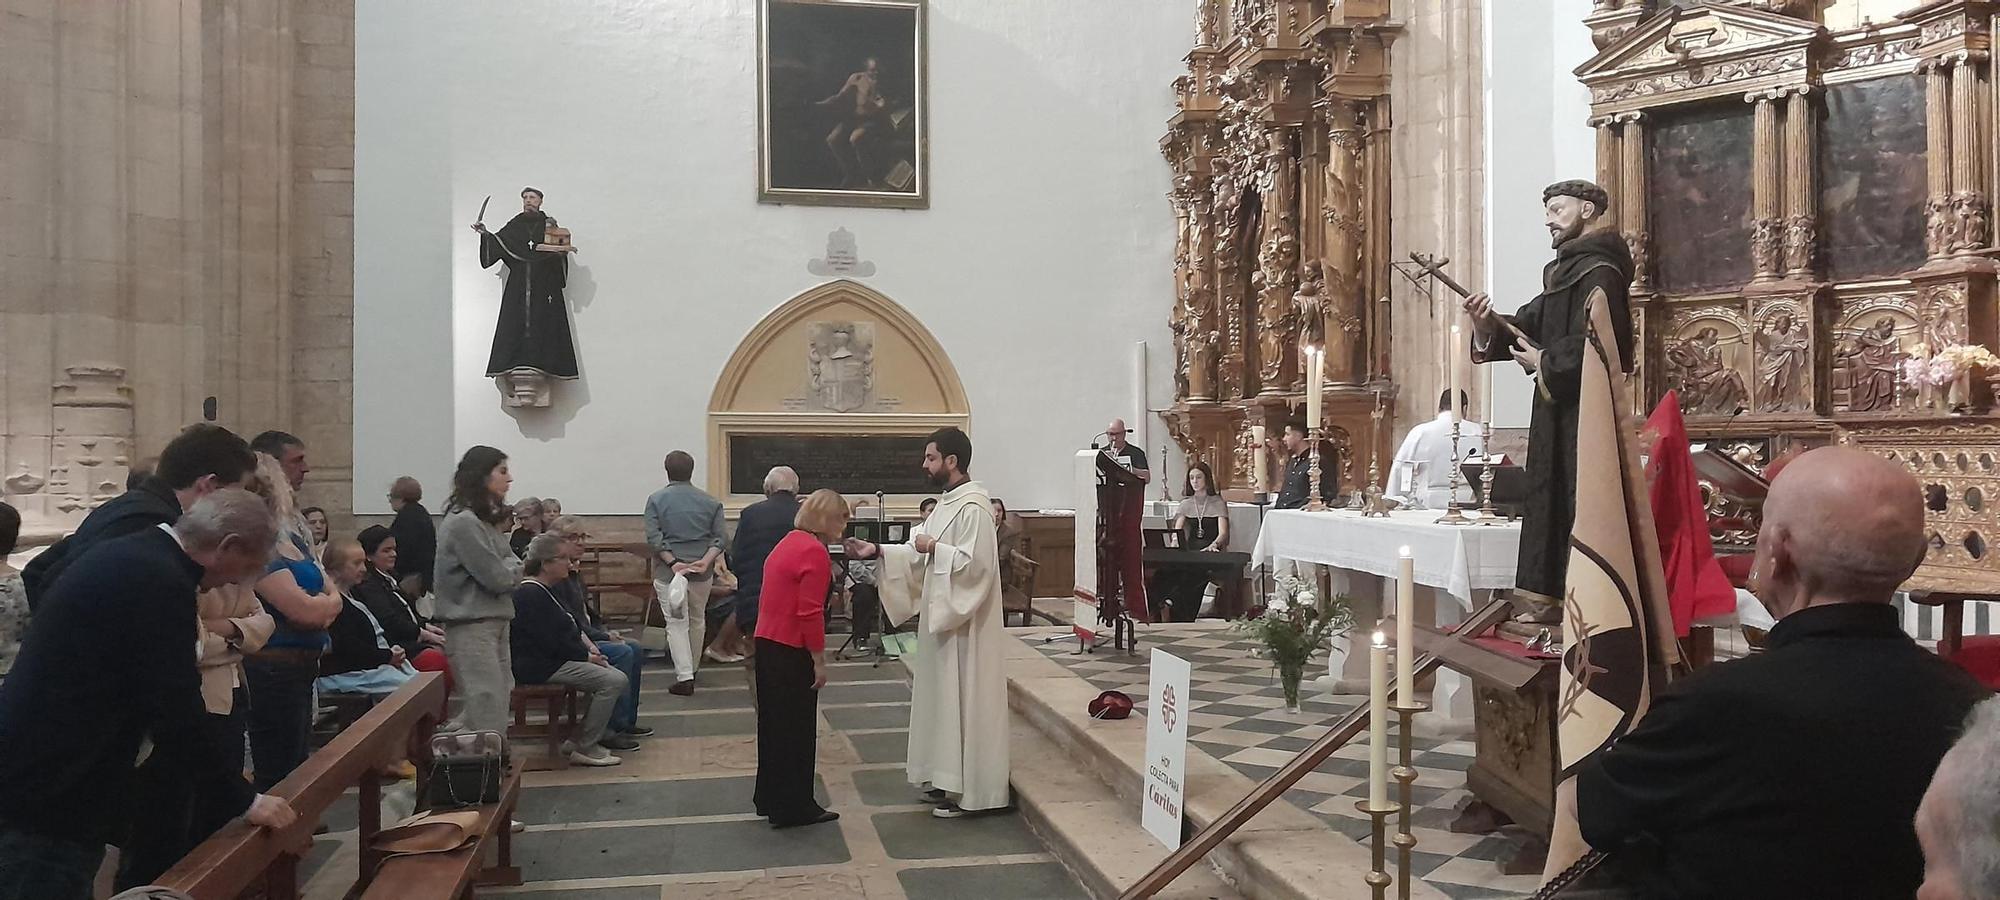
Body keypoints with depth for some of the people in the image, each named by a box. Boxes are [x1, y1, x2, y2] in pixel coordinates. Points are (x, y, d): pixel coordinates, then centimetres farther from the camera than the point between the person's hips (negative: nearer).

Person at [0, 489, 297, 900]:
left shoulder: (128, 554, 9)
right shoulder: (160, 582, -22)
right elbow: (177, 718, -22)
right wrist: (246, 800, -11)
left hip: (34, 777, 10)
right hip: (49, 795, -10)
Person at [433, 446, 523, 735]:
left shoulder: (488, 520, 15)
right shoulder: (463, 522, -16)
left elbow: (512, 574, 14)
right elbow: (498, 578, -18)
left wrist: (510, 569, -7)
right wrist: (514, 566, 2)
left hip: (494, 622, 10)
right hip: (471, 627, -10)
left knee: (500, 700, 12)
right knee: (485, 714, -9)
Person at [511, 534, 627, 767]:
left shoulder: (544, 590, 16)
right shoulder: (531, 595, -18)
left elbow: (570, 625, 23)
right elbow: (551, 642, -21)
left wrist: (590, 648, 7)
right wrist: (587, 657, -11)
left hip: (554, 660, 11)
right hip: (541, 667, -11)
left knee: (611, 672, 9)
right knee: (614, 681, -18)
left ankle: (585, 739, 11)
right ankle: (585, 749, -11)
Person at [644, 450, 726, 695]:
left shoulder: (656, 500, -2)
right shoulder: (710, 502, 4)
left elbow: (653, 537, -12)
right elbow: (719, 538, -5)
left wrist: (673, 562, -16)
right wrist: (705, 561, -13)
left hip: (668, 571, -2)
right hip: (702, 571, 2)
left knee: (676, 622, 0)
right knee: (697, 620, 18)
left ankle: (684, 676, -11)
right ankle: (691, 668, 31)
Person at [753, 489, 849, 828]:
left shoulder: (789, 542, 13)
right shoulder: (815, 552, -16)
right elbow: (810, 613, -21)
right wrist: (819, 661, -15)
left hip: (767, 645, 9)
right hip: (791, 653, -9)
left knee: (775, 724, 18)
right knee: (797, 730, 2)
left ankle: (771, 799, 30)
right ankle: (794, 808, 11)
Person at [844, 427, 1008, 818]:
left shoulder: (973, 506, -18)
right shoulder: (949, 502, 12)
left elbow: (975, 562, -25)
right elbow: (921, 552, 15)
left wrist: (934, 547, -17)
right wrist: (878, 551, 6)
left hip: (965, 623, -10)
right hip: (945, 615, 10)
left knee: (962, 699, -3)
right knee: (944, 697, 14)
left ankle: (969, 790, 6)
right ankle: (949, 778, 24)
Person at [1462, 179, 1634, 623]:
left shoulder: (1598, 272, -12)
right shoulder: (1565, 272, 18)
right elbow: (1529, 324, 13)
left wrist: (1544, 362, -11)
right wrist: (1488, 325, -6)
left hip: (1584, 413, -10)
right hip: (1559, 411, 10)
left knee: (1579, 504, -8)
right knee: (1550, 502, 11)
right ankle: (1549, 603, 18)